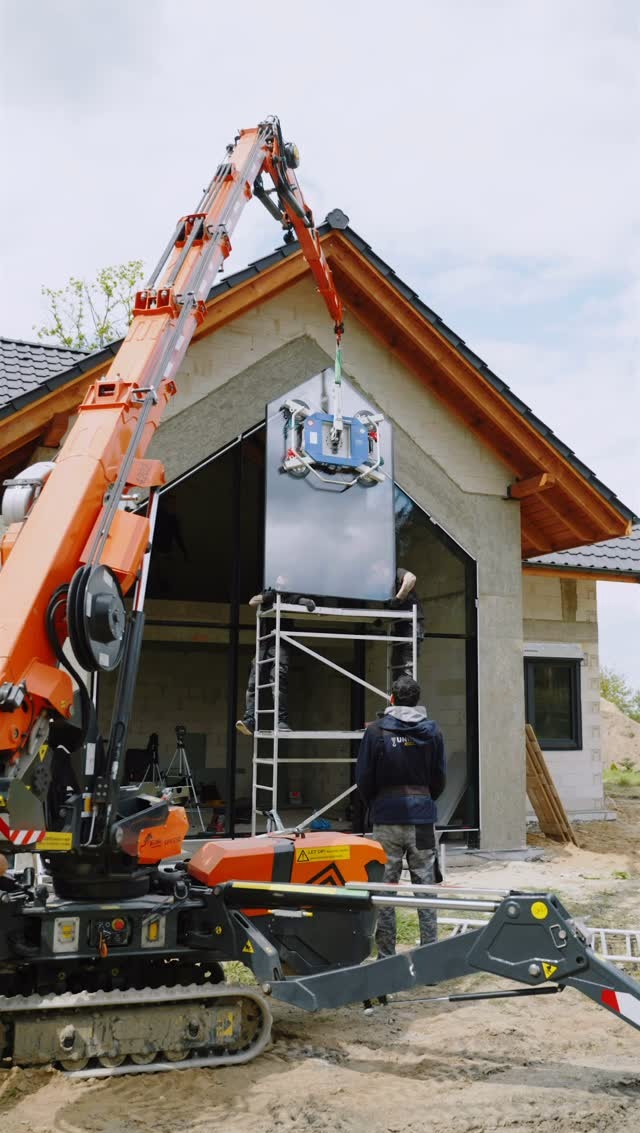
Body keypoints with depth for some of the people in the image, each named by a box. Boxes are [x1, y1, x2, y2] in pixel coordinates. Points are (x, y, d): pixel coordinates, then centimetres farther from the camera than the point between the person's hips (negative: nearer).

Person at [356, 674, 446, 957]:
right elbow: (439, 778, 7)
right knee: (425, 887, 8)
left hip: (387, 818, -2)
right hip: (423, 818, 2)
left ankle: (386, 955, 10)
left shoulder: (376, 731, -5)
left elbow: (364, 778, -1)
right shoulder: (432, 731, 2)